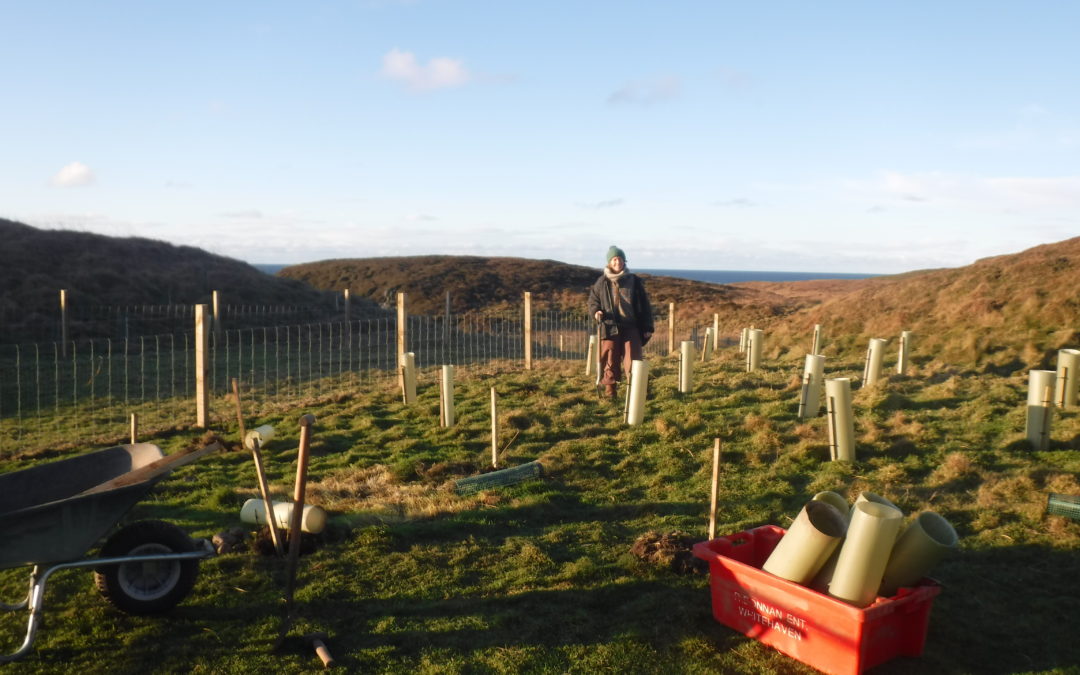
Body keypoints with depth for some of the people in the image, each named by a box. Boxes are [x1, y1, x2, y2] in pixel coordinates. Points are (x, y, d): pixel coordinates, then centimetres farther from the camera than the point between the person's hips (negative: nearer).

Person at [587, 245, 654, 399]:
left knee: (632, 359, -4)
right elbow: (593, 300, 14)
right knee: (610, 360, 3)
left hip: (631, 327, 0)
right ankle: (610, 389, 14)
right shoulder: (602, 282, 4)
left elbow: (645, 306, 6)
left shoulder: (634, 281, 4)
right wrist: (595, 311, -9)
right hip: (610, 327, 0)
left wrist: (648, 327, 2)